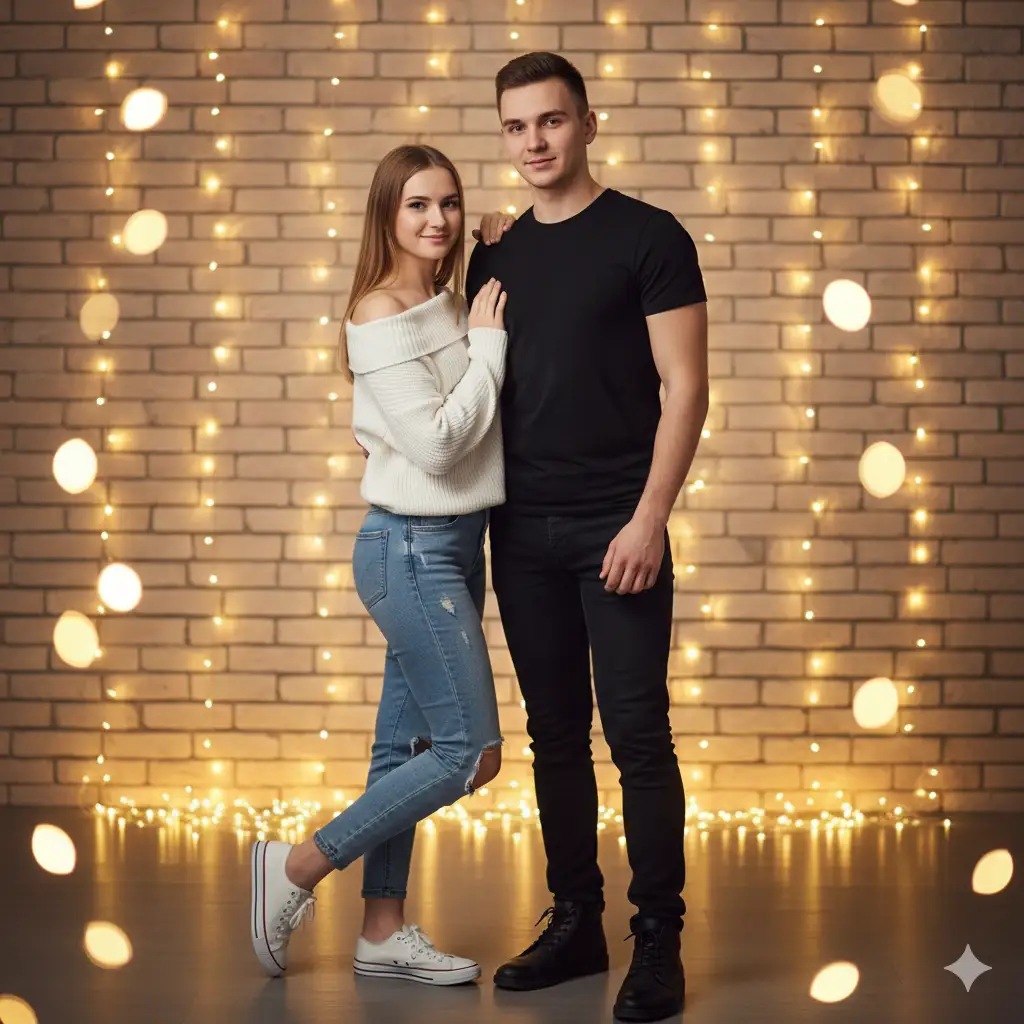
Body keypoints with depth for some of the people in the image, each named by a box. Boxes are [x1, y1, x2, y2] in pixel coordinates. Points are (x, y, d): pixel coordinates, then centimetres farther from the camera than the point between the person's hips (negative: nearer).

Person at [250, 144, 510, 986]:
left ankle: (384, 932, 19)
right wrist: (489, 345, -12)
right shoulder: (381, 311, -14)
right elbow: (434, 443, -20)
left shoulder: (447, 306, 11)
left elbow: (476, 424, 8)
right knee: (472, 751, -7)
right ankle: (298, 869, 3)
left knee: (410, 743, 11)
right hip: (412, 548, -8)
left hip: (453, 545, 8)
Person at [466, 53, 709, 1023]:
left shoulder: (648, 237, -3)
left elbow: (684, 387, -8)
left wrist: (648, 520, -15)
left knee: (637, 736, -4)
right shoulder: (496, 251, 12)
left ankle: (658, 941, 6)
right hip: (522, 531, 5)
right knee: (555, 735, 11)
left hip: (614, 529, -5)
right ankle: (575, 923, 21)